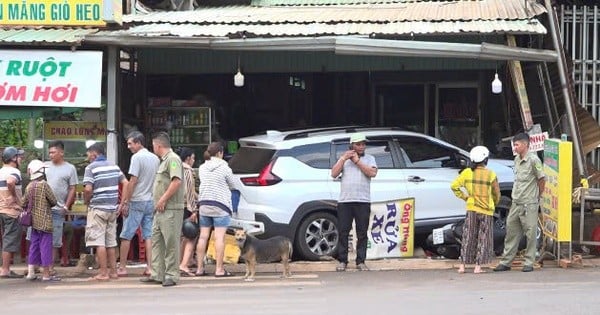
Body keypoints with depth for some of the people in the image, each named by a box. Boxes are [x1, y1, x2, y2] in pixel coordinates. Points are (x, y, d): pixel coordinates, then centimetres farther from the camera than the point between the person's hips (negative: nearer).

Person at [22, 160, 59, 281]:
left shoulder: (29, 187, 5)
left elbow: (23, 203, 11)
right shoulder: (44, 185, -13)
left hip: (34, 221, 7)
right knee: (46, 246, -2)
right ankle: (46, 274, 1)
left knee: (34, 245, 13)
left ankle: (31, 272, 16)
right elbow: (54, 201, -10)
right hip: (45, 221, -7)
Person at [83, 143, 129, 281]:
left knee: (99, 242, -3)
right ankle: (113, 271, 14)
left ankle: (103, 273, -4)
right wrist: (122, 204, 12)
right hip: (112, 208, 6)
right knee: (111, 242, 12)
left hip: (98, 208, -6)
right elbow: (126, 184, 7)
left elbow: (88, 189, -17)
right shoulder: (114, 166, 11)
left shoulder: (91, 168, -7)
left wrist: (86, 202, 1)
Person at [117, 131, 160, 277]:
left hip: (137, 201, -7)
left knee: (126, 236, 2)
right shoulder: (155, 158, 10)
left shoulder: (137, 157, -12)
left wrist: (125, 202, -12)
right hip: (151, 202, 7)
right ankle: (149, 267, 2)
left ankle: (122, 267, 5)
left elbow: (133, 181, -15)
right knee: (148, 235, 6)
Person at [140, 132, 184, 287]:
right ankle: (157, 274, 14)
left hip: (170, 210, -10)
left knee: (171, 243, -6)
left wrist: (163, 199, -19)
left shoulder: (173, 159, -10)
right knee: (156, 241, 10)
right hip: (160, 210, 10)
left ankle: (172, 275, -2)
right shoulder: (164, 160, 21)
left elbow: (176, 181, -22)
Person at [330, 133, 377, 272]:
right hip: (344, 201, 1)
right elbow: (334, 174, 2)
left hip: (363, 201, -1)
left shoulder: (369, 158, 11)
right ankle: (342, 261, 6)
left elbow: (372, 173, -7)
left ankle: (360, 261, 6)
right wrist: (343, 159, -5)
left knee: (362, 233, 1)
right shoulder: (343, 158, 14)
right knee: (343, 232, 0)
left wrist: (357, 161, -6)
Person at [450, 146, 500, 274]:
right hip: (486, 210, -2)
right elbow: (496, 194, 0)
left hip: (471, 209, 2)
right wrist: (493, 204, 20)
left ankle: (462, 266, 7)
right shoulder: (491, 175, -8)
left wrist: (464, 196, 9)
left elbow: (454, 186, -2)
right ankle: (478, 267, 1)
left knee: (468, 237, 9)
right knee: (483, 239, 6)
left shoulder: (467, 173, -2)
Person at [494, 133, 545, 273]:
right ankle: (506, 262, 13)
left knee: (530, 233, -1)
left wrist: (537, 196, 3)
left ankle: (529, 263, 6)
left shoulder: (533, 159, -11)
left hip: (529, 204, -8)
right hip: (516, 203, 8)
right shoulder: (517, 159, 12)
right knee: (511, 232, 9)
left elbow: (542, 179, -7)